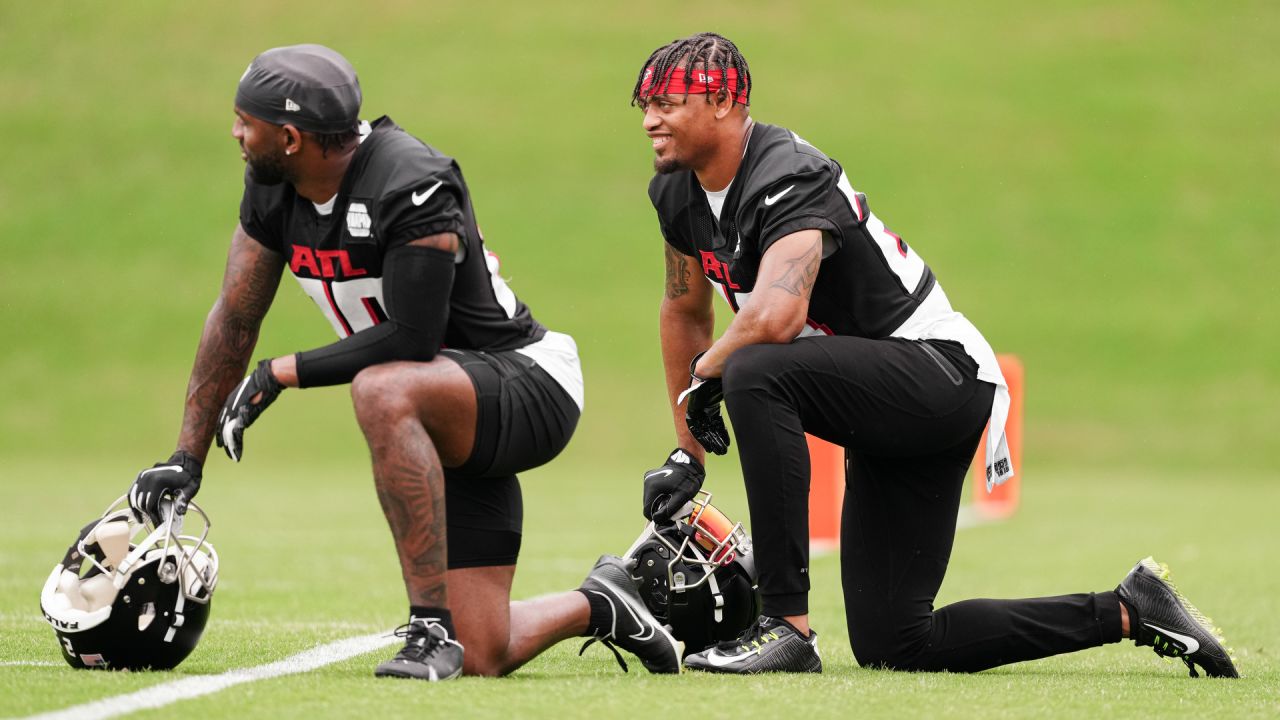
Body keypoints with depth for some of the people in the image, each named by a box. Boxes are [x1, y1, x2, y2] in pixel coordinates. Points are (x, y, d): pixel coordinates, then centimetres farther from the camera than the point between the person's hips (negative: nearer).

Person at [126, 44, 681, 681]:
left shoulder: (411, 189, -26)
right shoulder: (273, 189, 0)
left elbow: (411, 341, -27)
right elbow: (234, 318, 6)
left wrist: (279, 375, -18)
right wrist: (186, 459, 5)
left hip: (526, 386, -8)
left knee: (382, 391, -40)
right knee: (483, 659, 2)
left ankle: (431, 627, -34)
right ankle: (598, 607, 34)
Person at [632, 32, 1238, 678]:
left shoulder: (788, 180, -24)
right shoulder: (680, 194, 5)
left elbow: (774, 318, -39)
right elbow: (686, 311, 21)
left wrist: (704, 375, -20)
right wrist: (688, 454, 21)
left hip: (938, 374, -10)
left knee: (754, 374, -34)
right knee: (895, 648, 6)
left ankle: (788, 625, -31)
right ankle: (1126, 611, 18)